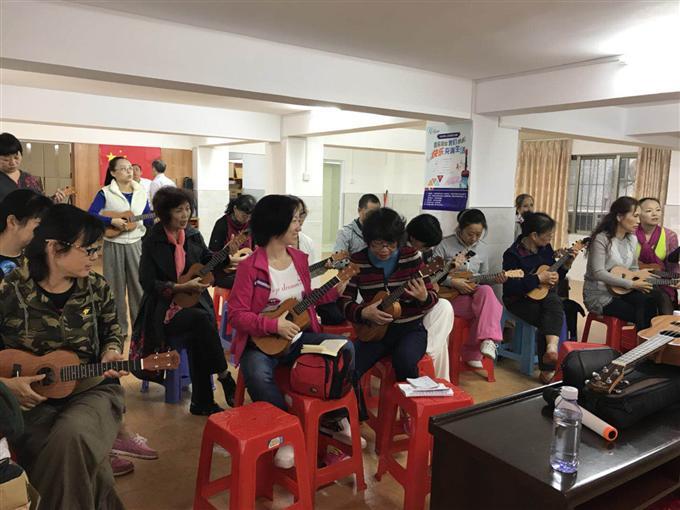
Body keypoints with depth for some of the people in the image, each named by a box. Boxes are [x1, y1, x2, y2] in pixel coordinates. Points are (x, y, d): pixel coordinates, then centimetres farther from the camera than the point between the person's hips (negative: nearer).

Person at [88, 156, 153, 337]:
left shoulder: (141, 192, 7)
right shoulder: (105, 193, -4)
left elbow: (148, 220, 9)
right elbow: (90, 215, -11)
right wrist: (111, 221, -21)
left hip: (136, 244, 3)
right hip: (113, 245, -3)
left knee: (139, 284, 5)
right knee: (116, 286, 6)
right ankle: (119, 327, 18)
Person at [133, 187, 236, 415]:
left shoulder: (193, 235, 7)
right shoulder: (152, 241, -6)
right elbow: (148, 283, -10)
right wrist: (182, 287, -18)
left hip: (195, 300, 3)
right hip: (163, 307, -3)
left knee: (198, 337, -26)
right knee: (201, 319, -31)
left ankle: (202, 402, -15)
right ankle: (225, 377, -18)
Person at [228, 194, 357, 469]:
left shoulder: (299, 258, 6)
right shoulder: (250, 266, -14)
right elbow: (237, 315, -15)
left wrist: (334, 290, 4)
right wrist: (275, 325, -24)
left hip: (298, 337, 6)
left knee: (346, 348, -13)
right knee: (257, 374, -37)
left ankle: (335, 416, 4)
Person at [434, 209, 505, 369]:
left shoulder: (483, 249, 8)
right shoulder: (445, 245, -8)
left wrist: (494, 280, -4)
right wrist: (453, 281, -20)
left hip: (474, 293, 5)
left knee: (486, 291, -33)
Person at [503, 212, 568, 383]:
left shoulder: (545, 248, 7)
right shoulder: (513, 254, -14)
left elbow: (555, 276, 20)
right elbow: (511, 287, -23)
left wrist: (565, 265, 0)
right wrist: (539, 278, -22)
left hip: (544, 294, 5)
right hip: (520, 300, -5)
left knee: (554, 305, -31)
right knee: (548, 319, -28)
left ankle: (551, 347, -50)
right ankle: (548, 369, -18)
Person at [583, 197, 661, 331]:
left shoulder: (632, 239, 9)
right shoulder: (601, 239, -15)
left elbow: (633, 269, 16)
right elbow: (598, 273, -21)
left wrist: (641, 283, -6)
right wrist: (631, 284, -21)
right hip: (598, 295, -6)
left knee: (649, 300, -23)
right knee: (641, 315, -22)